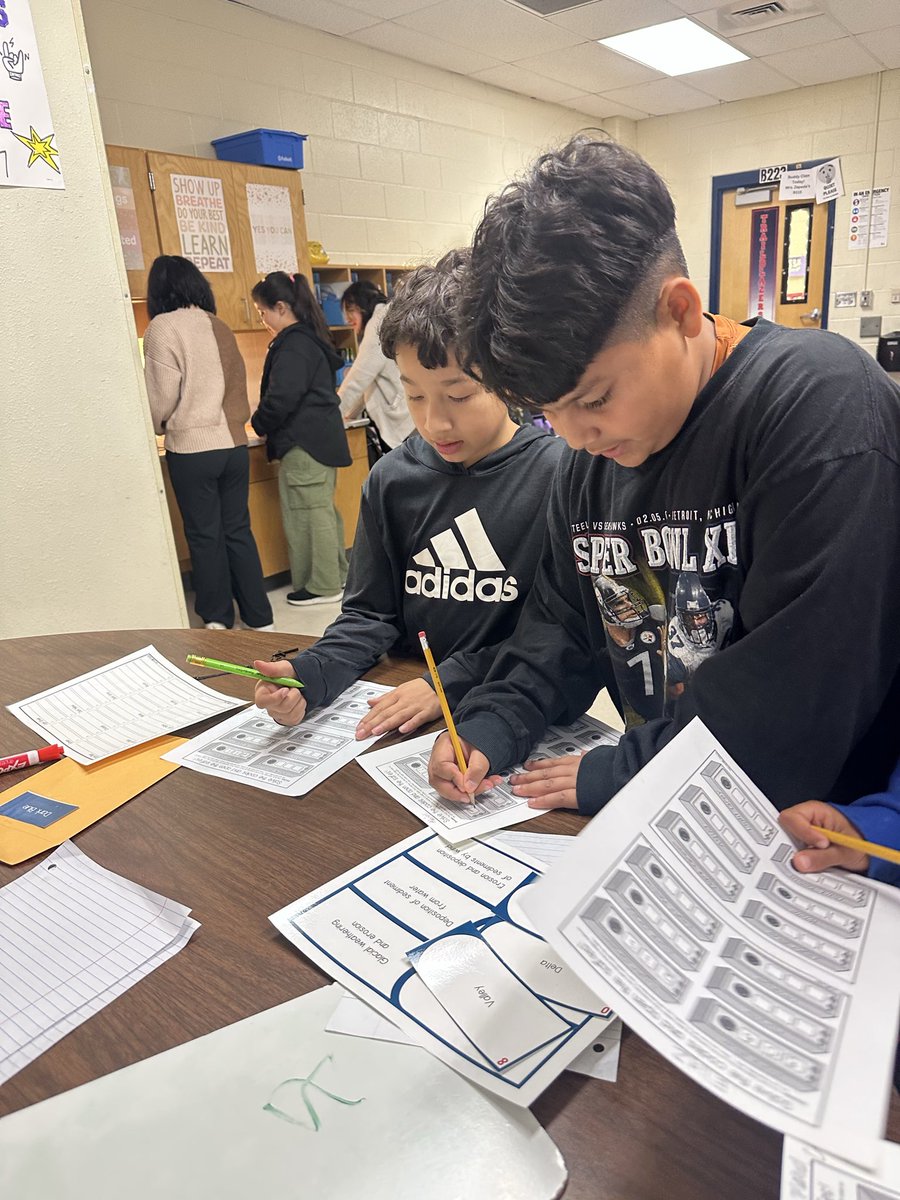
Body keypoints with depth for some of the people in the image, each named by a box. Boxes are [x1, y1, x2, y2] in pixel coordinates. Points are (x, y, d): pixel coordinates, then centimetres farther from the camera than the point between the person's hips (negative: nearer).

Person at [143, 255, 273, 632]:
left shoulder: (163, 327, -7)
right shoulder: (220, 327, 9)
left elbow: (162, 397, -6)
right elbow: (236, 384, 11)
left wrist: (156, 427, 13)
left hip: (192, 449, -5)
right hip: (234, 444, 5)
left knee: (205, 536, 6)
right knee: (238, 530, 10)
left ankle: (218, 621, 15)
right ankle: (259, 619, 13)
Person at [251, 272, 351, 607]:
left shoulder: (293, 345, -15)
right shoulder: (310, 338, 15)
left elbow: (281, 398, -20)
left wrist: (258, 424, -2)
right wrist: (267, 421, 16)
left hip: (303, 443, -10)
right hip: (322, 437, 10)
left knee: (309, 512, -2)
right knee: (323, 509, 16)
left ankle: (323, 585, 6)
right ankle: (337, 573, 26)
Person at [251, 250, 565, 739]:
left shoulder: (557, 474, -10)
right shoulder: (392, 479, 5)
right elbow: (371, 614, 8)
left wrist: (453, 682, -14)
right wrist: (309, 673, -10)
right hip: (405, 713, 4)